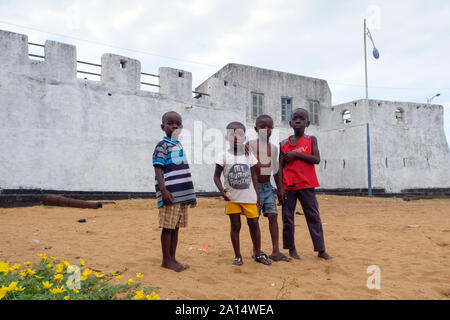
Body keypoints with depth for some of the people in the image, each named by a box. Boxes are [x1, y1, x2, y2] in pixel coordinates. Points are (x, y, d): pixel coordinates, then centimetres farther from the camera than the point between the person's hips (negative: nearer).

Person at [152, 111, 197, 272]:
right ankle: (166, 261, 10)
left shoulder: (180, 146, 19)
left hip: (182, 195, 7)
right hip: (170, 195, -7)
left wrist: (191, 195, 21)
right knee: (168, 227, -1)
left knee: (176, 227, 12)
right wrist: (163, 190, -22)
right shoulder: (162, 145, -4)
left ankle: (172, 259, 20)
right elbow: (158, 169, -11)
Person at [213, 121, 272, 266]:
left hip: (249, 196, 2)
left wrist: (257, 194, 8)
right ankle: (238, 256, 18)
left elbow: (253, 176, 10)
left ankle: (258, 254, 20)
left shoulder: (249, 156, 3)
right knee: (235, 226, 5)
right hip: (232, 198, -1)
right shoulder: (224, 156, -4)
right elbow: (216, 176, -2)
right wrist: (222, 190, -19)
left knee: (254, 224, 5)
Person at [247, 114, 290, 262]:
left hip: (268, 186, 5)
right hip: (255, 186, -4)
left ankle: (275, 251, 5)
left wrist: (280, 189, 16)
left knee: (273, 215, -1)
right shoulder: (251, 144, -5)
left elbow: (275, 171, 15)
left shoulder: (273, 148, 9)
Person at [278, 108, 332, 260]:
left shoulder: (311, 140, 6)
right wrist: (280, 188, -5)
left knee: (314, 217, 2)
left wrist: (296, 154, -14)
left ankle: (321, 250, 11)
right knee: (287, 218, 4)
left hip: (306, 185, 0)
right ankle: (291, 249, 18)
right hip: (288, 186, 1)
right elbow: (280, 167, 2)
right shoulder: (284, 144, 6)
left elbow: (316, 159, -8)